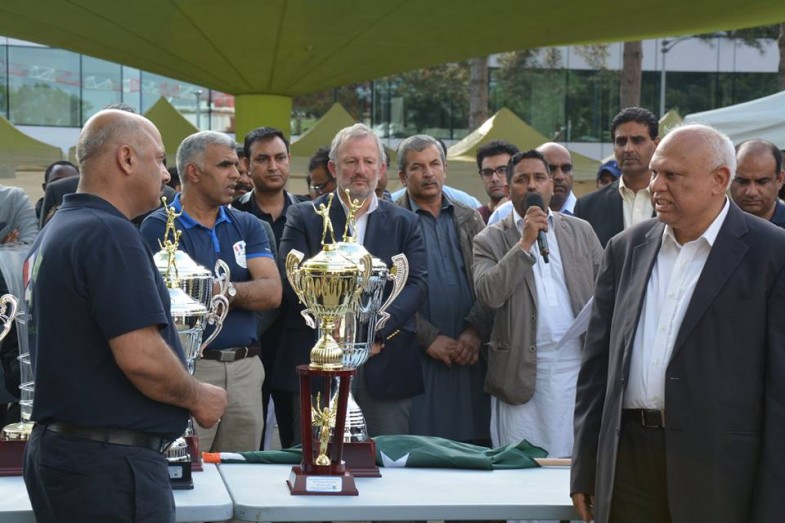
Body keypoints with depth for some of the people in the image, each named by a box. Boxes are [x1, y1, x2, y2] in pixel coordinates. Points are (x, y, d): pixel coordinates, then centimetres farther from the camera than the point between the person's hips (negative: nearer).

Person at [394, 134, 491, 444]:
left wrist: (476, 331, -6)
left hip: (469, 355, 4)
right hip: (418, 357, -3)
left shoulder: (469, 219, 16)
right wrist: (429, 338, -10)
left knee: (475, 442, 2)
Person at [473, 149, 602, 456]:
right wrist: (524, 243, -13)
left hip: (576, 364, 2)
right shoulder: (490, 240, 4)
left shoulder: (581, 231, 12)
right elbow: (488, 295, -12)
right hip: (522, 370, -2)